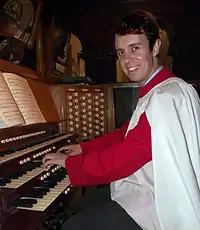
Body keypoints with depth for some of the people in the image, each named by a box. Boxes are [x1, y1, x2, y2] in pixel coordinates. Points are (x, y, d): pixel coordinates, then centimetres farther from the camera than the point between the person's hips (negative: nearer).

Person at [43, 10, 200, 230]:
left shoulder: (167, 96, -24)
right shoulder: (157, 91, 10)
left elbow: (125, 157, -26)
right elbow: (126, 133, 15)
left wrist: (71, 162, -13)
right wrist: (83, 148, 13)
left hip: (156, 207, -9)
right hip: (151, 193, 10)